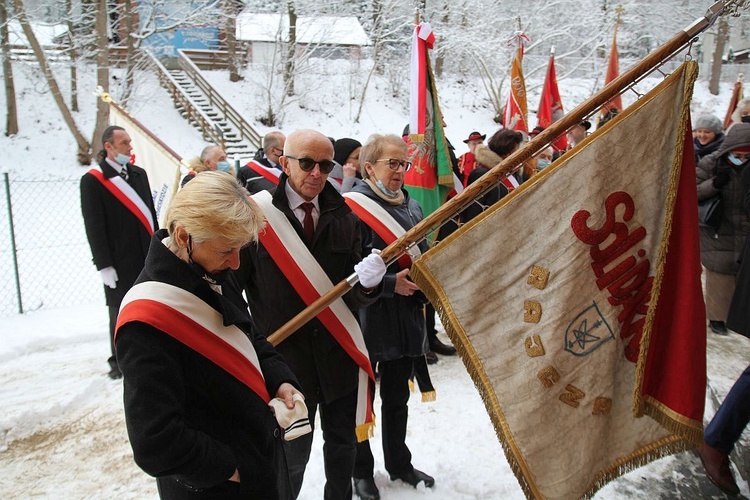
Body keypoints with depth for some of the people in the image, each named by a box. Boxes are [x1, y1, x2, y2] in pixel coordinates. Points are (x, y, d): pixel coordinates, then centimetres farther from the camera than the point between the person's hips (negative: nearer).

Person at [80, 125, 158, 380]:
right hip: (120, 262, -5)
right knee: (121, 311, 5)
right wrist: (104, 265, -12)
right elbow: (94, 227, -8)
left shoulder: (138, 174, 12)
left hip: (148, 256, 5)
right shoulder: (92, 180, -5)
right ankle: (119, 361, 21)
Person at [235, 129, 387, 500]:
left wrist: (367, 283, -22)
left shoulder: (344, 216, 1)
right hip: (284, 357, -4)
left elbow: (352, 296, 0)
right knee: (292, 457, 12)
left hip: (340, 354, 4)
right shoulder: (256, 215, -11)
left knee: (342, 446, 21)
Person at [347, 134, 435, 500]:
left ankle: (399, 463, 39)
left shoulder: (411, 206, 9)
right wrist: (390, 284, -22)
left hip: (406, 319, 6)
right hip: (366, 319, -6)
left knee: (397, 397, 20)